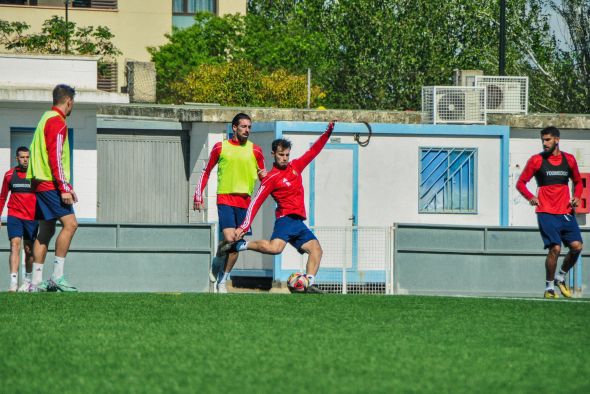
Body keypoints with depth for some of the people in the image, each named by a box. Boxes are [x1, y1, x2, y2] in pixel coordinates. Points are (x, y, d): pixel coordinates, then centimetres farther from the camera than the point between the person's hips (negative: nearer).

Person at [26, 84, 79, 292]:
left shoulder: (46, 118, 20)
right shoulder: (57, 122, -10)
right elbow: (55, 157, -18)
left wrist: (65, 185, 21)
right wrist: (64, 188, -19)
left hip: (40, 183, 10)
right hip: (51, 184, -10)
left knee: (46, 230, 10)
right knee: (69, 223, -14)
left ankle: (37, 281, 8)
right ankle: (57, 276, -19)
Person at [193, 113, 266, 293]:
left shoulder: (255, 150, 8)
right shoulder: (220, 147, 5)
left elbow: (263, 175, 16)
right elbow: (206, 172, 14)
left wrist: (263, 175, -9)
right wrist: (198, 195, 9)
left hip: (244, 202, 2)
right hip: (225, 199, -2)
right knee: (229, 238, -19)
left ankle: (222, 281, 15)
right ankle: (217, 262, 12)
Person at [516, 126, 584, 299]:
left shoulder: (569, 160, 9)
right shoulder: (536, 160, 0)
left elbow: (578, 181, 23)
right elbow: (520, 183, 3)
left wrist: (577, 197, 3)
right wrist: (530, 197, -16)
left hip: (566, 212, 4)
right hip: (546, 212, -4)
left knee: (576, 246, -9)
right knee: (555, 248, -16)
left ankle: (561, 277, 16)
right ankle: (549, 287, -1)